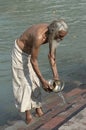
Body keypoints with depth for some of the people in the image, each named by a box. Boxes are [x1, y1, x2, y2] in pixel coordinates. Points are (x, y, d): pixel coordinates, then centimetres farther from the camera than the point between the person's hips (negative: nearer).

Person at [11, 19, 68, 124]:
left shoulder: (52, 33, -17)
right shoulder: (39, 37, -40)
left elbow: (51, 56, -6)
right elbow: (33, 61, -31)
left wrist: (55, 76, -6)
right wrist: (43, 80, -26)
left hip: (30, 51, 7)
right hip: (20, 52, -7)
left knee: (35, 81, 10)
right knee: (25, 82, -2)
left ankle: (38, 108, 20)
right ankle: (27, 113, 7)